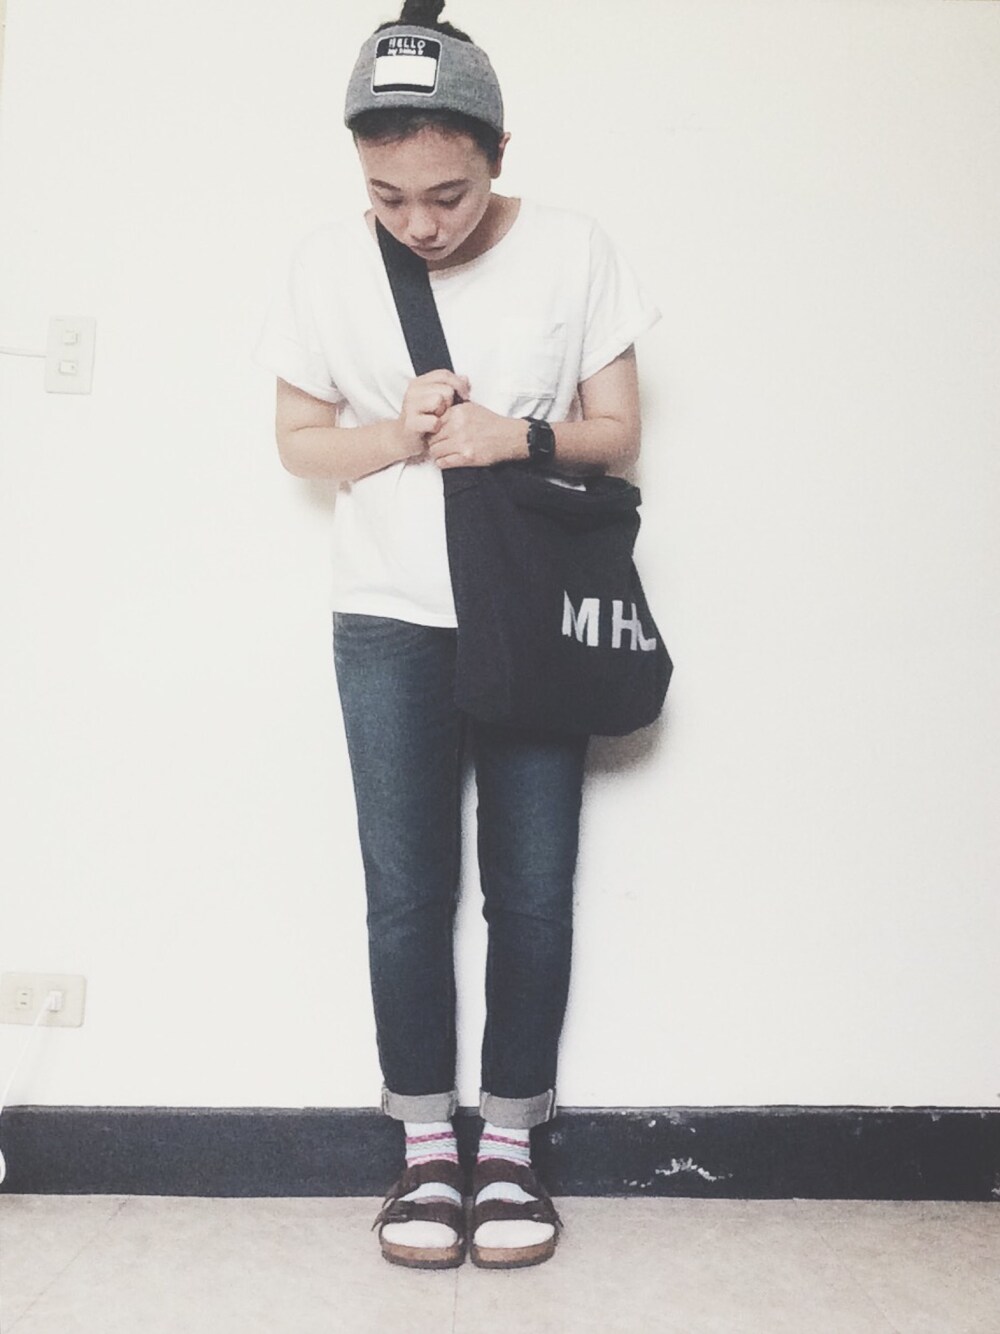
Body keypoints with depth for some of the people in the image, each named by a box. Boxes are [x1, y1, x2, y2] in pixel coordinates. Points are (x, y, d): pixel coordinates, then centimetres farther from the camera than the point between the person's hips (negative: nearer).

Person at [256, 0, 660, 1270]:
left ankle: (509, 1148, 21)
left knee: (532, 896, 4)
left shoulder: (573, 252, -6)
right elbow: (299, 436, 5)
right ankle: (427, 1149, 21)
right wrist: (394, 437, -15)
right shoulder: (328, 265, -3)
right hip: (390, 627, 1)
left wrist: (519, 435, -20)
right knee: (406, 898, 4)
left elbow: (617, 431, 1)